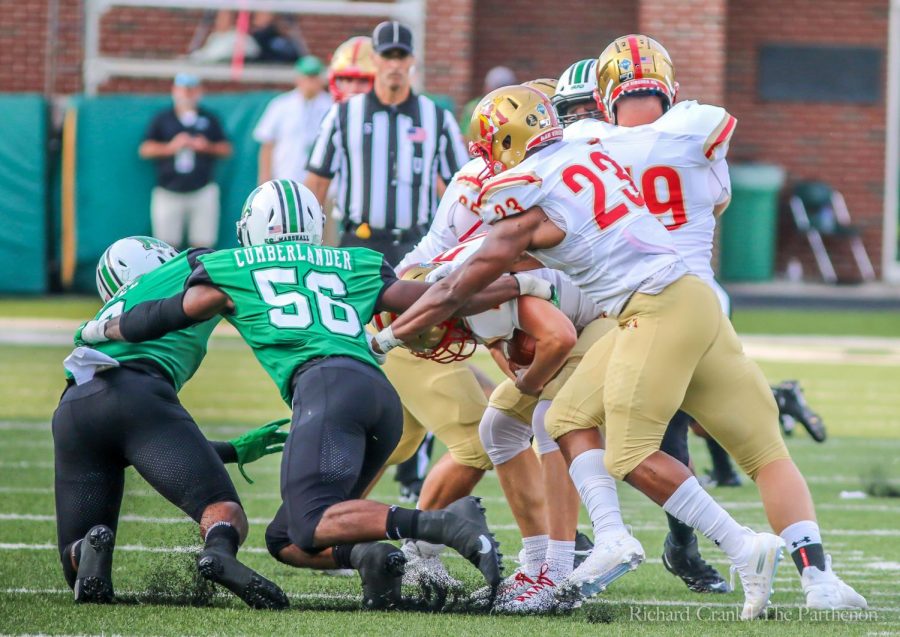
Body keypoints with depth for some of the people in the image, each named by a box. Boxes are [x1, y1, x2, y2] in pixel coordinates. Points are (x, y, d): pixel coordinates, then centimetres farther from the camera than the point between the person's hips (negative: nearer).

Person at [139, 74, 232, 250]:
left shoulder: (209, 119, 12)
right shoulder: (162, 119, 8)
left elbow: (226, 149, 13)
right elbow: (145, 150, 3)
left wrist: (208, 147, -7)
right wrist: (171, 146, -11)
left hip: (202, 191, 1)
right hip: (168, 193, -1)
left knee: (202, 244, -3)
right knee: (167, 245, -5)